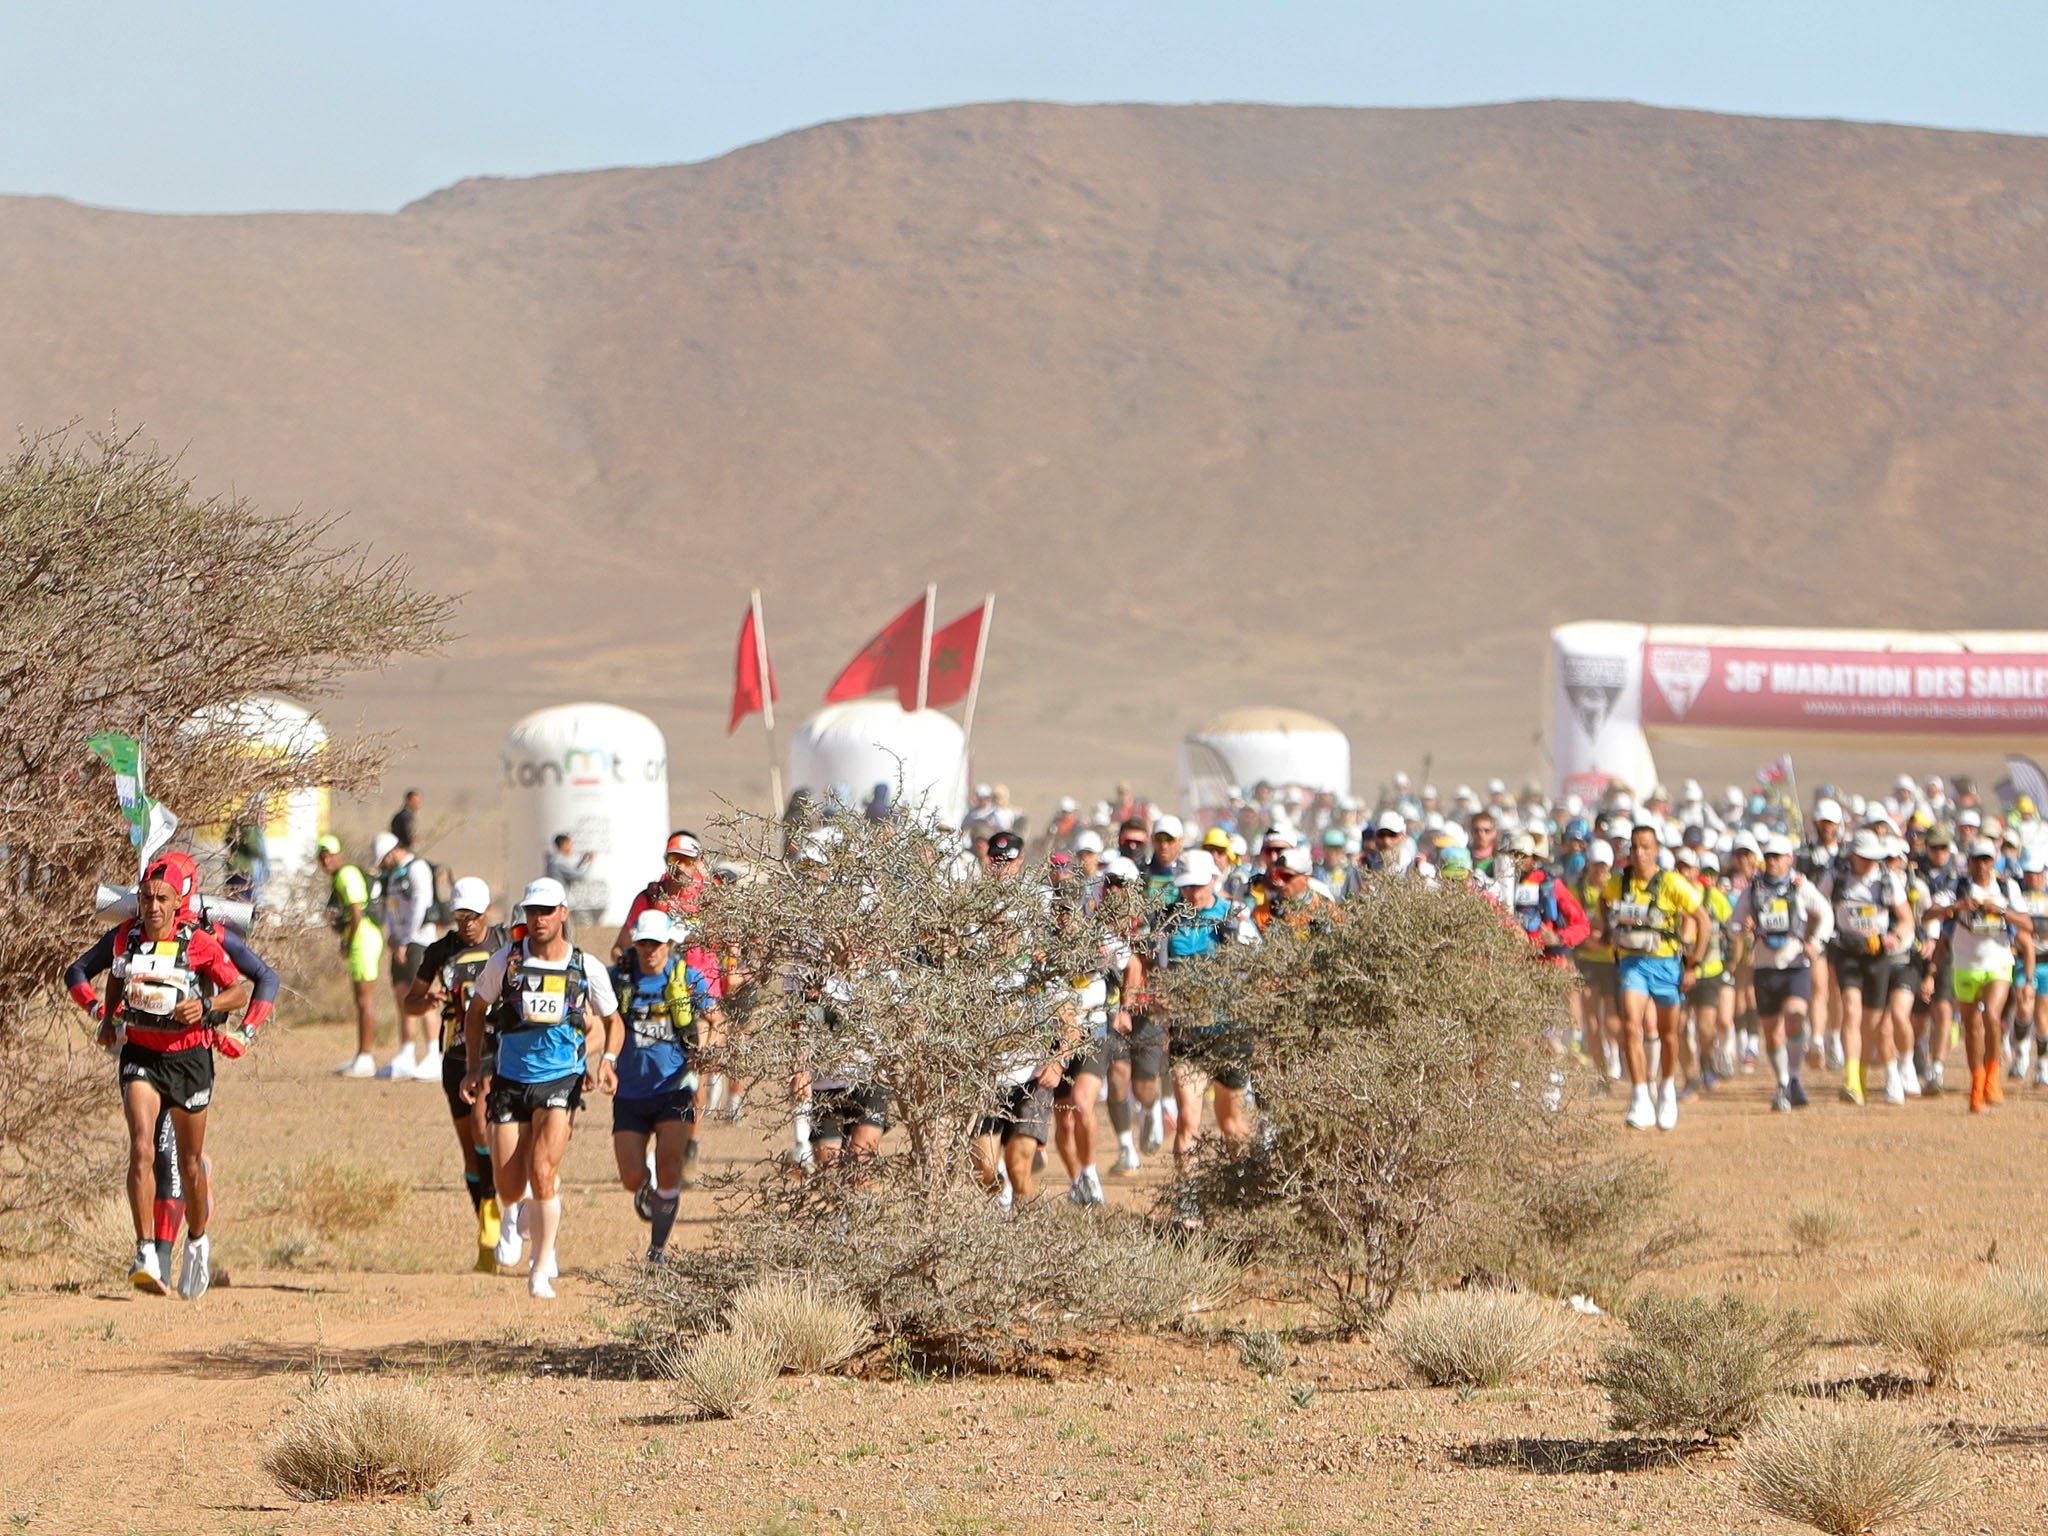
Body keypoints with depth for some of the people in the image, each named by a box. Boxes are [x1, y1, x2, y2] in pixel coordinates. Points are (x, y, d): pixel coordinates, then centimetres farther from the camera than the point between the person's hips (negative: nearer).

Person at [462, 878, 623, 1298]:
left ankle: (542, 1270, -7)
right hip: (509, 1080, 2)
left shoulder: (587, 968, 0)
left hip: (561, 1079, -1)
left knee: (542, 1172, -20)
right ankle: (515, 1215, 40)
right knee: (509, 1187, 1)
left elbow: (612, 1020, 15)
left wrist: (606, 1060, -2)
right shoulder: (505, 961, -1)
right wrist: (475, 1068, 7)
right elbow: (476, 1011, 14)